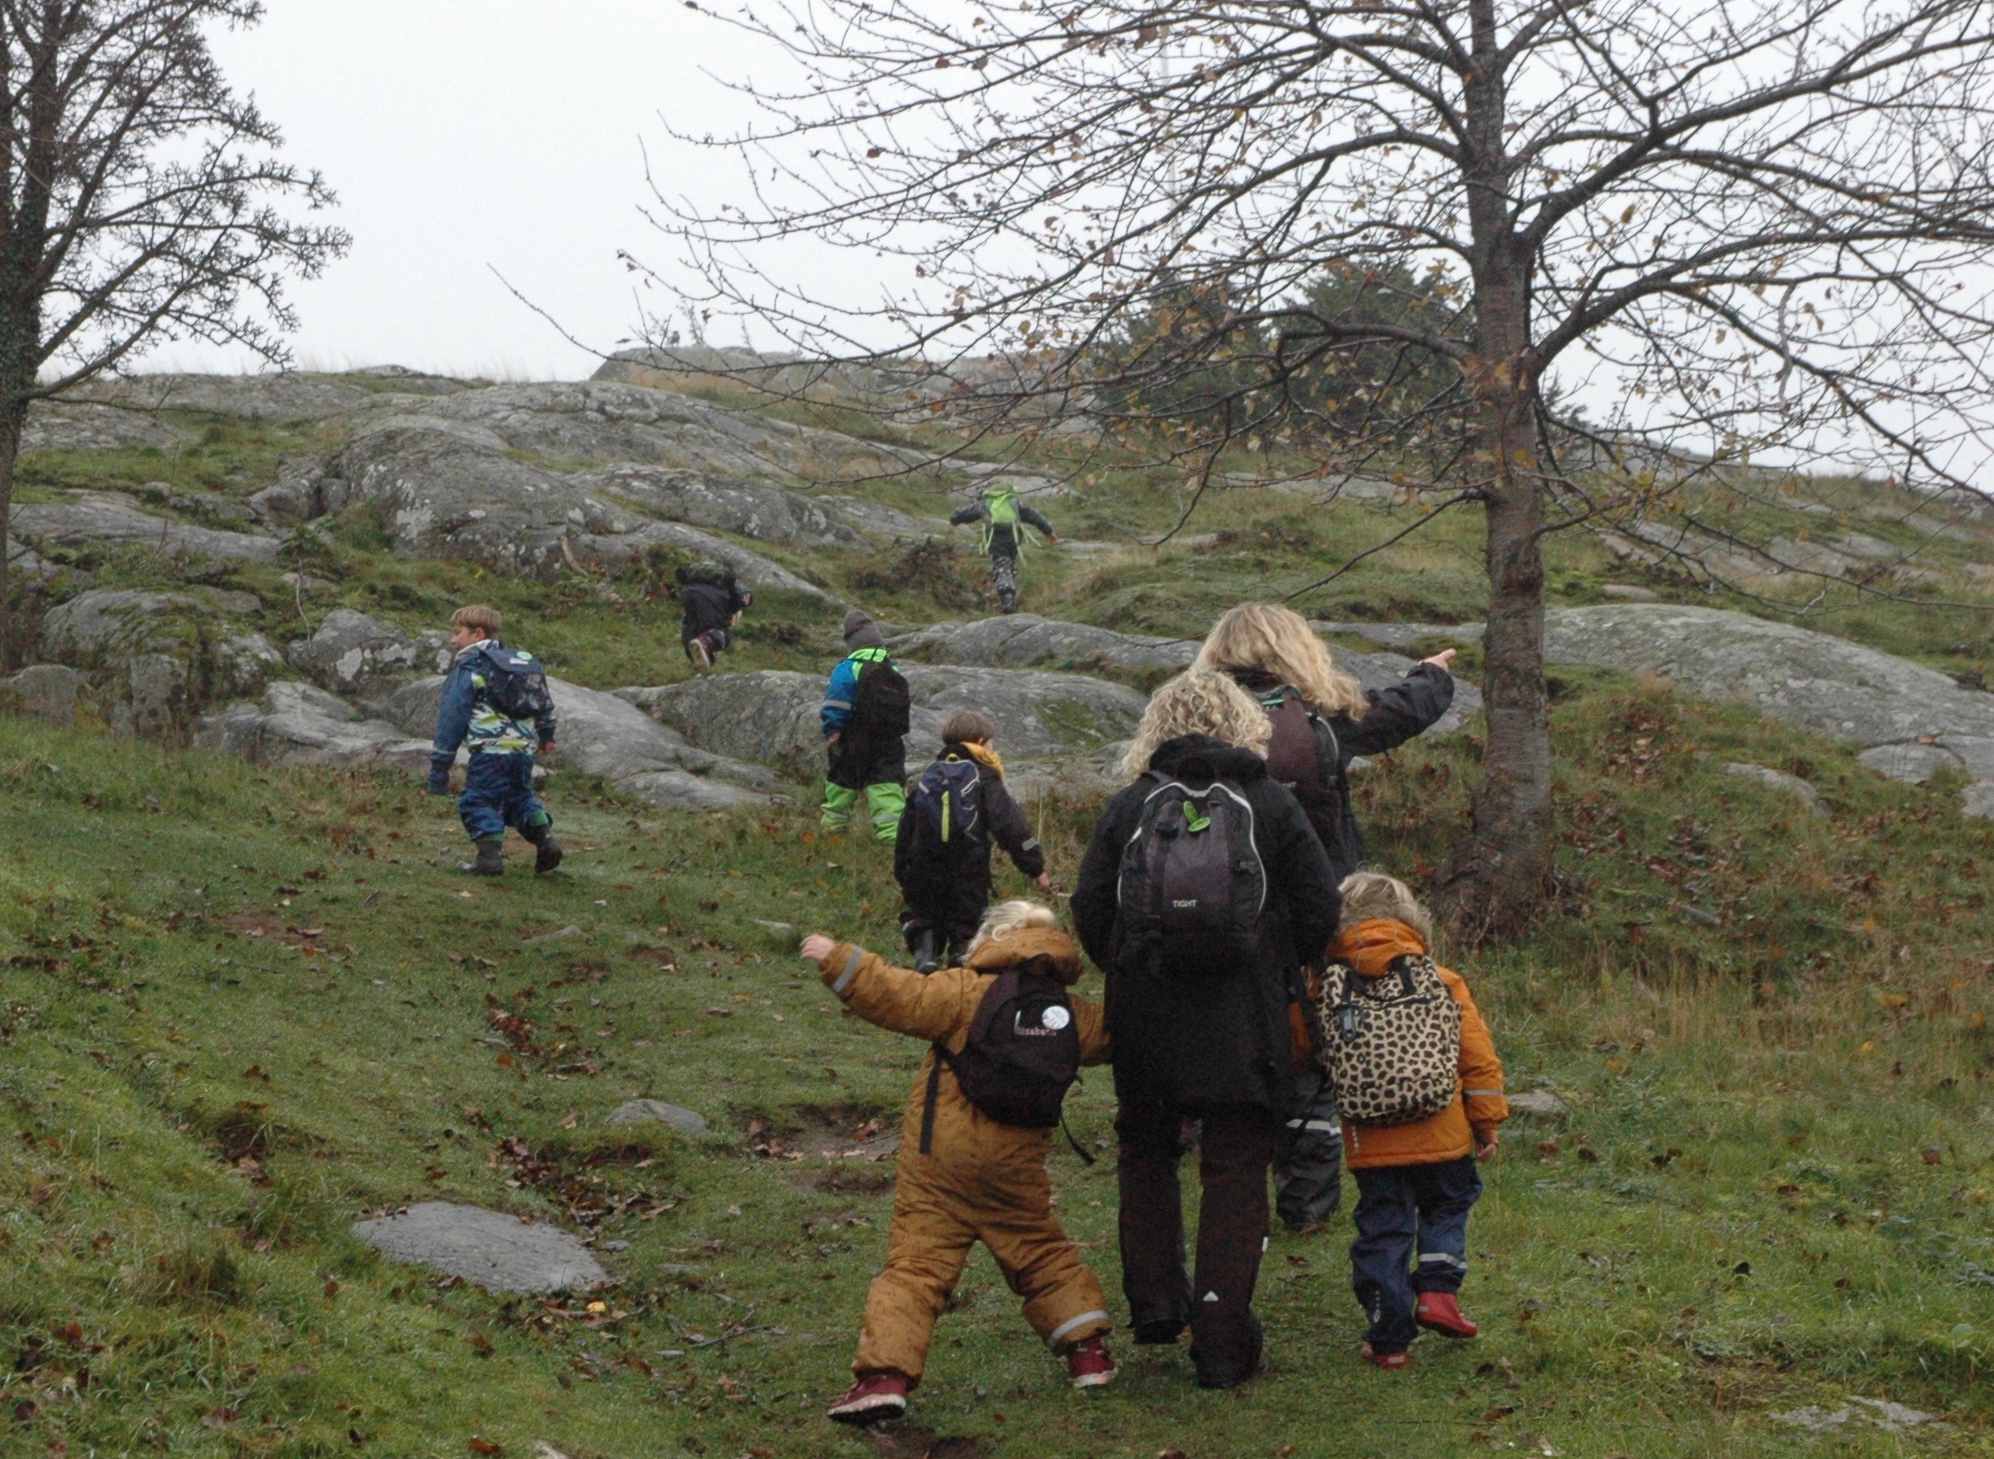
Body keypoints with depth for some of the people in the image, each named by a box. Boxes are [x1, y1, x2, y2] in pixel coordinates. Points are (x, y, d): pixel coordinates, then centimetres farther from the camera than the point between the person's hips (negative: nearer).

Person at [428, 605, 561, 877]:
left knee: (478, 801, 0)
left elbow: (451, 720, -5)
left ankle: (490, 854, -11)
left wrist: (439, 766, -4)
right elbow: (544, 704, 29)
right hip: (524, 749, 7)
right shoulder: (522, 661, 19)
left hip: (491, 750, -7)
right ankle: (545, 837, 6)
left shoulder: (468, 669, -3)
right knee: (519, 795, 22)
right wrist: (546, 735, 46)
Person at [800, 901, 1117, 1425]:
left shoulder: (966, 990, -6)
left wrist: (839, 960, -7)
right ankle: (1088, 1352, 20)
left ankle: (885, 1373, -15)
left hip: (938, 1162, -3)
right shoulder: (1075, 1014, 6)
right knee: (1044, 1257, 21)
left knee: (914, 1264, -4)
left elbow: (898, 996, -13)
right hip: (1016, 1166, 3)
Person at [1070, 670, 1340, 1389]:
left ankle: (1155, 1302, 14)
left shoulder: (1129, 805, 2)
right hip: (1243, 1019, -1)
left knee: (1145, 1151, 23)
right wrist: (1281, 966, 13)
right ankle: (1222, 1343, 5)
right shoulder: (1271, 802, 0)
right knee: (1235, 1169, 5)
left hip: (1145, 1012, 1)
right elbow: (1320, 907, -2)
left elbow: (1088, 908, -1)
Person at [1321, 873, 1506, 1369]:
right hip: (1440, 1136, 0)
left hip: (1371, 1142, 0)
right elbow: (1478, 1057, 2)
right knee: (1448, 1204, 23)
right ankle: (1437, 1288, 5)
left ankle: (1389, 1337, 8)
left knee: (1382, 1229, 8)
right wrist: (1486, 1121, 11)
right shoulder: (1441, 982, 0)